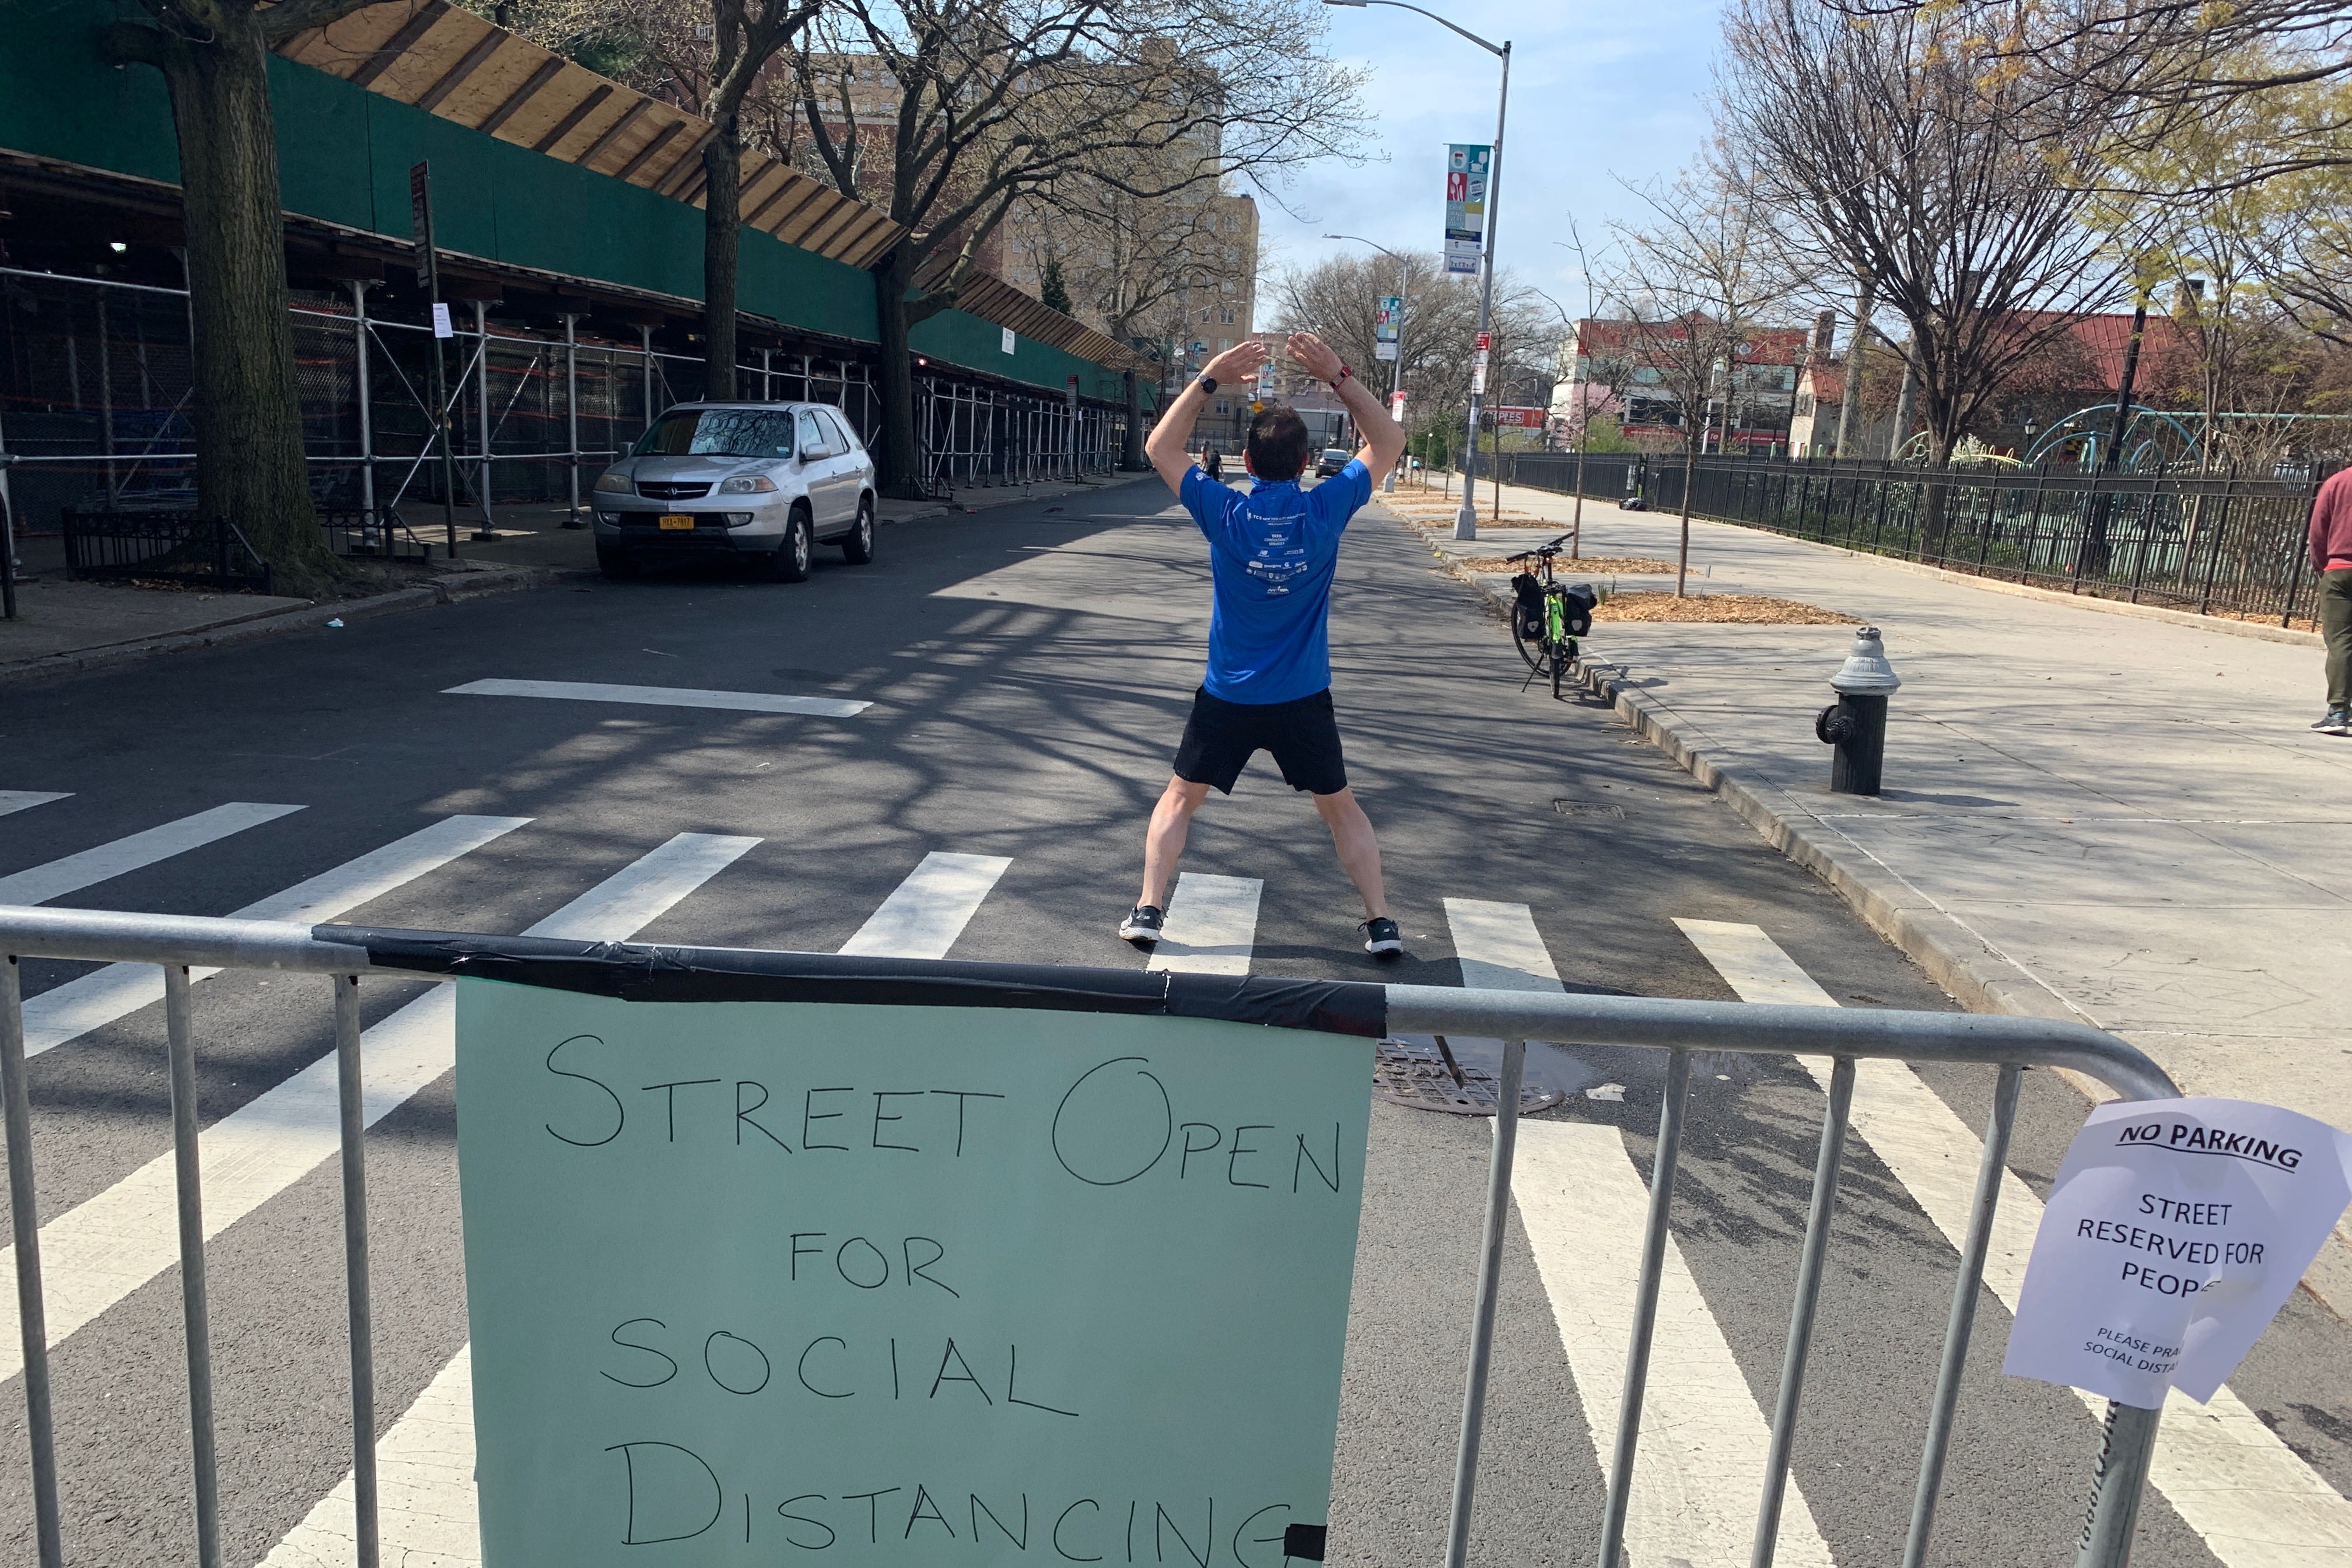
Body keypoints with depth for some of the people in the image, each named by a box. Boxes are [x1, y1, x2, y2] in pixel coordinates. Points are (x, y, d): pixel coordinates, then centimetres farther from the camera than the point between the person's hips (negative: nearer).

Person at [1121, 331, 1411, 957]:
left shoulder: (1224, 514, -12)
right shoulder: (1326, 511, -11)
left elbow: (1159, 449, 3)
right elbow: (1388, 443, 4)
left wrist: (1210, 379, 0)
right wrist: (1338, 376, 0)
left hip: (1227, 696, -1)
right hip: (1304, 700, 1)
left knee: (1181, 796, 16)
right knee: (1341, 806, 16)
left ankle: (1148, 910, 9)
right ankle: (1381, 922, 14)